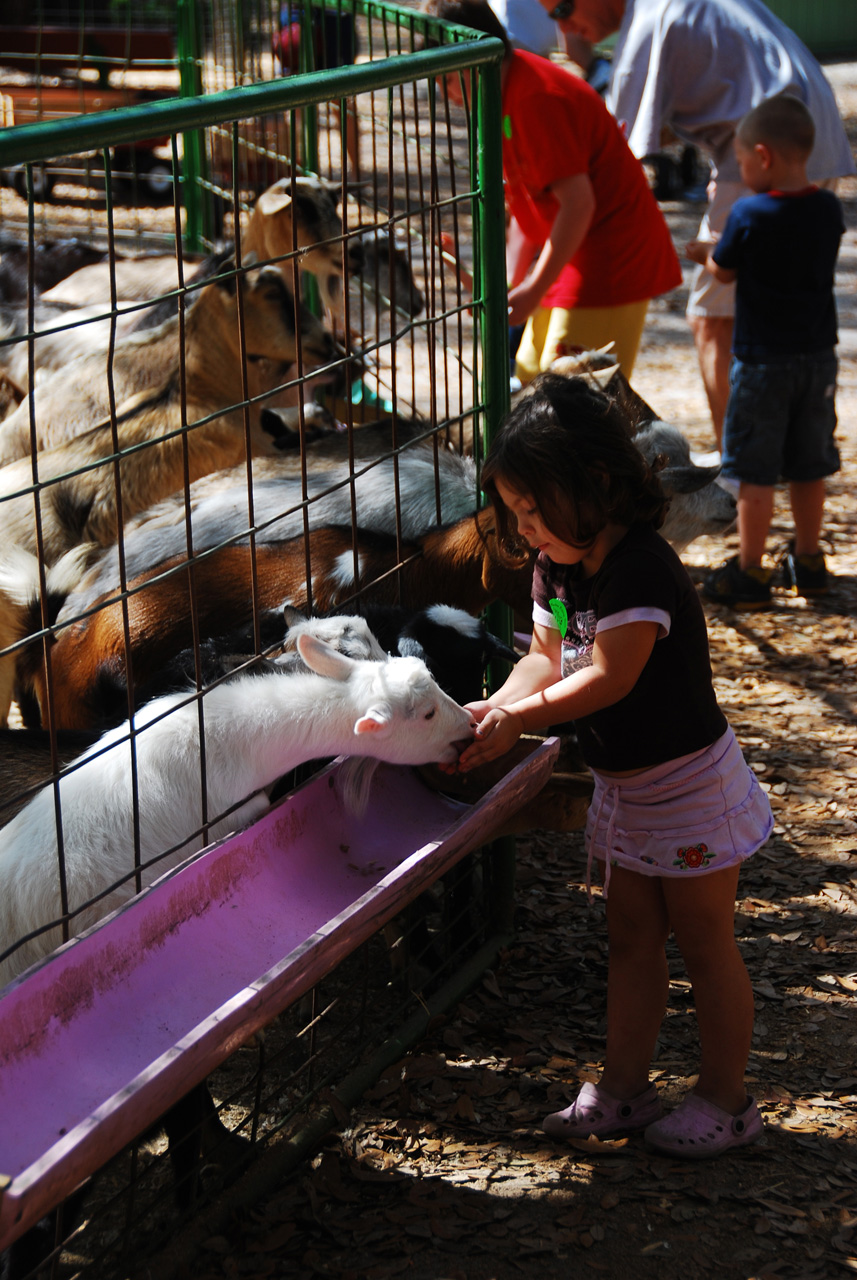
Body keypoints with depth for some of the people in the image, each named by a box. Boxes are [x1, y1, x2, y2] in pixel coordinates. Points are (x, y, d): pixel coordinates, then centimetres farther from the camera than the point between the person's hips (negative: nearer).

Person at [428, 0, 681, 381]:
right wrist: (509, 285, 11)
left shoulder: (535, 99, -21)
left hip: (610, 266, -11)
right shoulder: (505, 97, 11)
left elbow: (578, 202, -25)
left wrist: (533, 290, -22)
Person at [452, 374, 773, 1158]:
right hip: (622, 789, 8)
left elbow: (608, 678, -27)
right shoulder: (557, 566, 0)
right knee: (630, 940, 16)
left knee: (705, 943, 5)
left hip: (689, 785, -8)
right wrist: (495, 710, -16)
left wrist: (518, 717, -21)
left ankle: (726, 1101, 18)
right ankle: (625, 1088, 26)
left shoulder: (640, 570, -28)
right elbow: (548, 657, 2)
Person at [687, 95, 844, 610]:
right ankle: (808, 562, 24)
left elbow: (724, 272, -3)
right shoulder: (829, 209, 0)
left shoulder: (749, 215, -16)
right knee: (809, 466, 15)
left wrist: (709, 253, 19)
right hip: (819, 356, 6)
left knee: (755, 472, 1)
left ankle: (751, 572, 5)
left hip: (762, 360, -5)